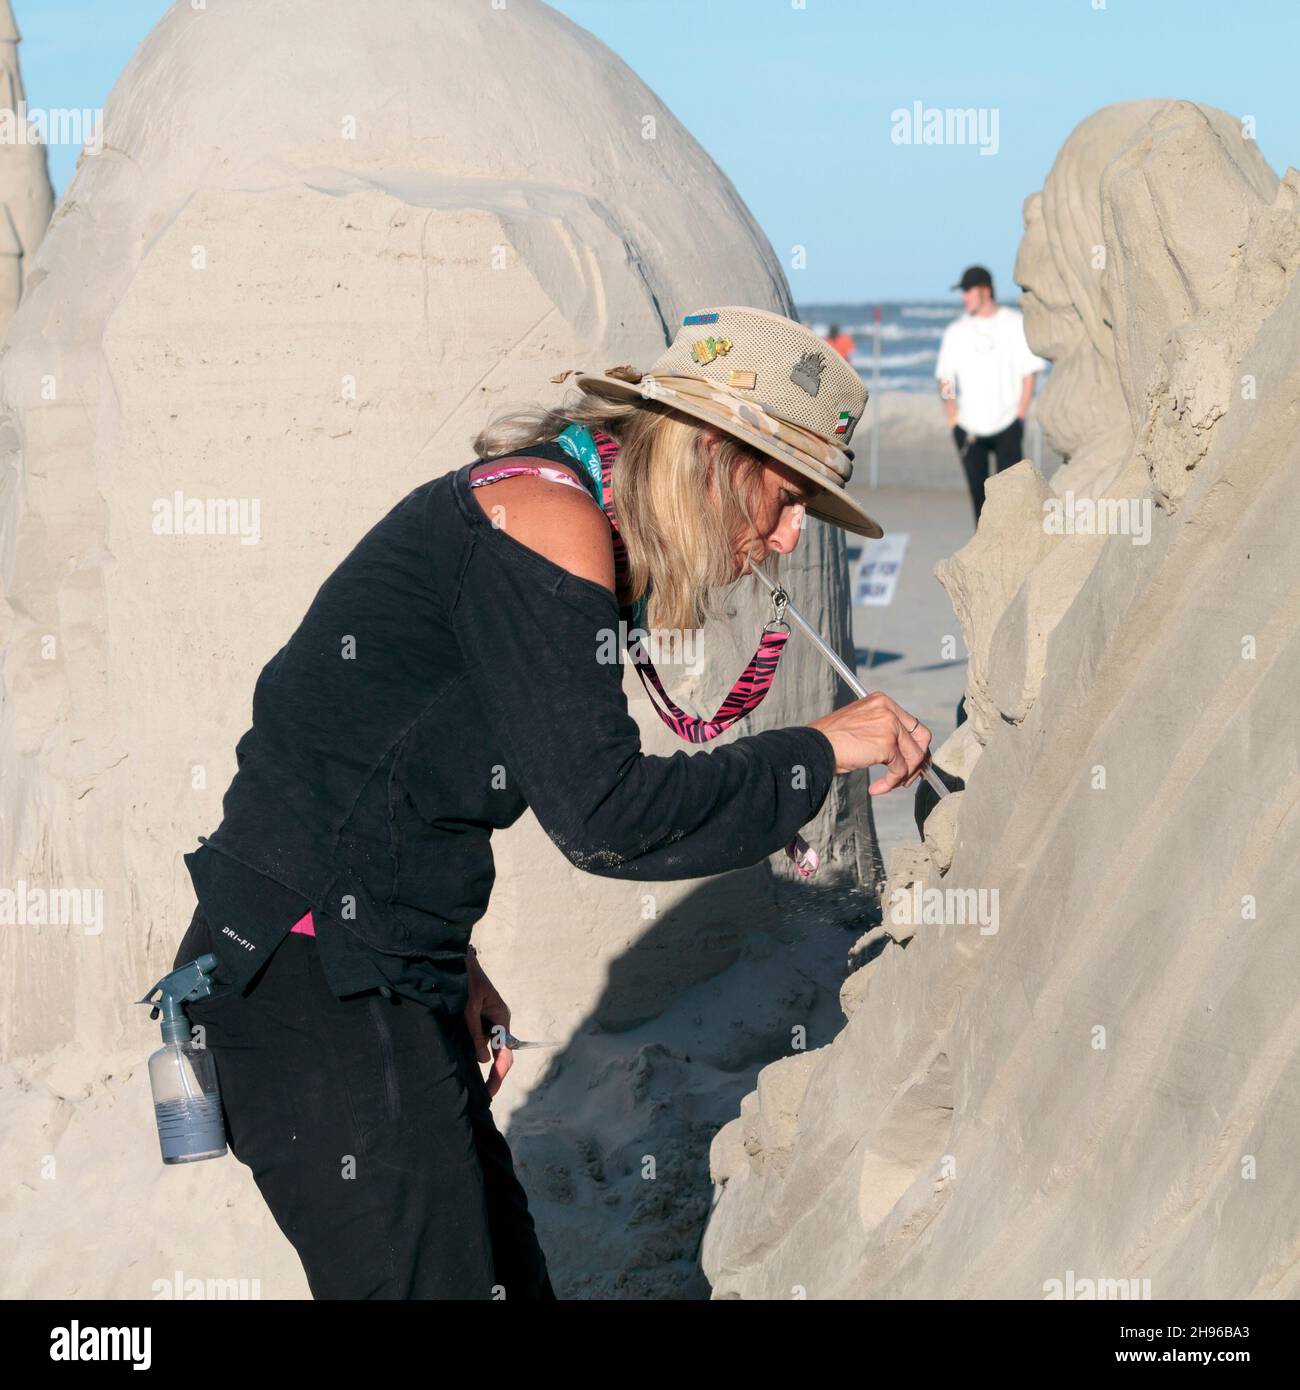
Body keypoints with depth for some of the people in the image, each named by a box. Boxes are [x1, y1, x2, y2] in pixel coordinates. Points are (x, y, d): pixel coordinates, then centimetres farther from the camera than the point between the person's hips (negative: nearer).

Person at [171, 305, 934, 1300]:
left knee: (506, 1273, 12)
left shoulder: (543, 507, 14)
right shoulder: (548, 520, -16)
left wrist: (449, 960, 14)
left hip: (380, 974, 10)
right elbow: (604, 817, -21)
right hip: (315, 986, -10)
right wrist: (819, 752, -11)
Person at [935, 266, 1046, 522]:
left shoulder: (1016, 324, 1)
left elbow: (1029, 373, 2)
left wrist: (1020, 415, -6)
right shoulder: (956, 331, 8)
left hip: (1007, 426, -3)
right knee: (977, 490, 4)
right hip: (969, 429, 3)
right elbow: (945, 378, 10)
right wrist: (952, 416, -1)